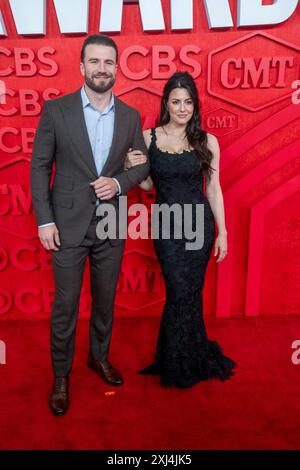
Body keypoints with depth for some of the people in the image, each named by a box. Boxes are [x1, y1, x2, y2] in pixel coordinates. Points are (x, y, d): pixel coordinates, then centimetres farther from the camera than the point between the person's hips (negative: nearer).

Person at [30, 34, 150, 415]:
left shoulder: (130, 116, 4)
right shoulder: (56, 110, -4)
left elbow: (142, 165, 10)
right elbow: (39, 166, -3)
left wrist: (119, 182, -11)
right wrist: (44, 220, -9)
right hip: (68, 224, -3)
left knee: (105, 298, 16)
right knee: (65, 304, 5)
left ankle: (100, 357, 39)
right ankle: (61, 375, 25)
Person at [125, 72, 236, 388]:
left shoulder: (207, 141, -2)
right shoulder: (149, 138, -1)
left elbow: (213, 189, 2)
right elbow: (148, 185, 8)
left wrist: (222, 232, 2)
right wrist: (132, 168, -13)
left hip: (200, 225, 1)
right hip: (167, 227, 0)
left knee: (189, 292, 9)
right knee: (182, 292, 0)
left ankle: (182, 360, 34)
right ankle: (185, 363, 26)